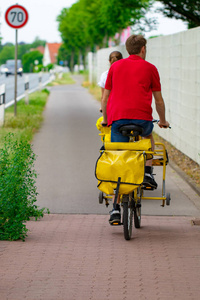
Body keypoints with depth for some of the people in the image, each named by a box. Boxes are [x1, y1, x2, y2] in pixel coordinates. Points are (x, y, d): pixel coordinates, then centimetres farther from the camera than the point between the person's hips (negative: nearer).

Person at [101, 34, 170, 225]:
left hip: (117, 117, 1)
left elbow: (105, 97, 20)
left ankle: (116, 208, -3)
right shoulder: (149, 68, 13)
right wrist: (163, 121, 32)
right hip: (142, 117, -1)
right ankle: (147, 173, 18)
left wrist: (105, 120, 33)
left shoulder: (115, 67, 19)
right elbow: (158, 100, 17)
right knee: (148, 136, 35)